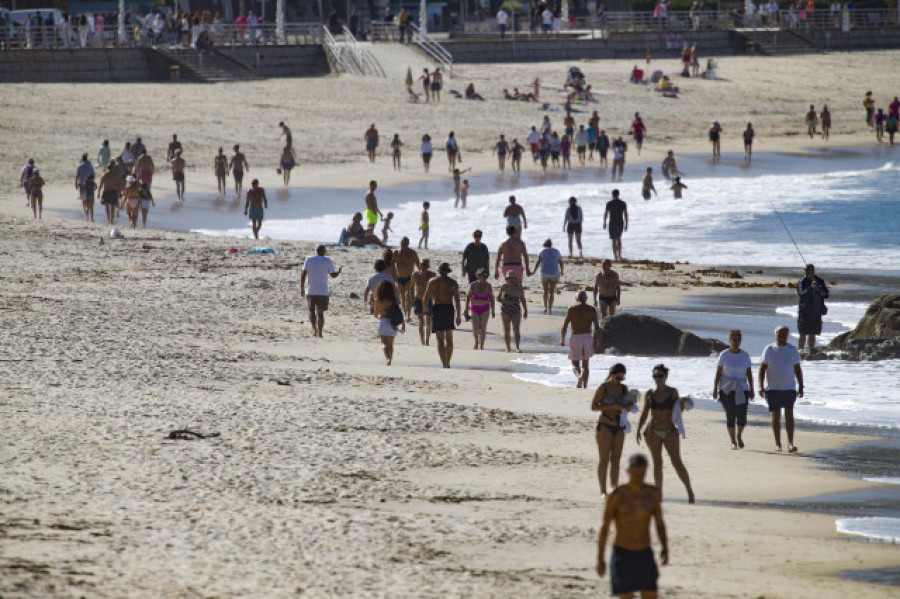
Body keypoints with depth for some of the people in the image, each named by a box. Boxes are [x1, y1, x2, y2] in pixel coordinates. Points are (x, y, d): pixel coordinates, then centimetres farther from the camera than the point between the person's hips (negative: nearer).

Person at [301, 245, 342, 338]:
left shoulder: (309, 259, 2)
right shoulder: (327, 261, 0)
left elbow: (303, 274, -2)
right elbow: (333, 275, 2)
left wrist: (302, 288, 4)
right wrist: (339, 271, 24)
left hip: (310, 291, 1)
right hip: (323, 291, -1)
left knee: (311, 311, 14)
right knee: (320, 313, 4)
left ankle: (314, 329, -4)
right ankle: (319, 333, -1)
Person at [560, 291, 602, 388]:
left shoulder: (571, 309, -1)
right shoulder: (592, 310, 1)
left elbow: (565, 325, -1)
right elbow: (597, 327, -3)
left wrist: (562, 339, 11)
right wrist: (599, 342, 2)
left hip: (575, 337, -2)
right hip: (587, 337, 2)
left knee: (575, 364, 4)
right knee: (585, 365, 16)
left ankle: (579, 376, -28)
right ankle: (584, 386, 11)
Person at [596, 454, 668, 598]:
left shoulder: (653, 493, 0)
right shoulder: (616, 495, -11)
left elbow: (660, 524, 8)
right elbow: (604, 527, -6)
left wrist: (665, 548, -8)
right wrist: (600, 559, -7)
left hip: (645, 557, 3)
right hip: (622, 555, -3)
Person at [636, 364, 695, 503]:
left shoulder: (673, 392, 0)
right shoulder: (649, 394, 4)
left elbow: (678, 412, 5)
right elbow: (645, 413, 11)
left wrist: (683, 403, -14)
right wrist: (638, 430, 5)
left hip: (670, 431, -2)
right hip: (653, 432, 2)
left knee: (677, 462, -7)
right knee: (657, 463, 2)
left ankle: (689, 490, 1)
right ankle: (658, 492, 9)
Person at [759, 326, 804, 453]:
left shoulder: (792, 350, 4)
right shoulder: (769, 350, 2)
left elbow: (798, 370, 8)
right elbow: (762, 369, 2)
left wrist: (801, 387, 4)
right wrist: (761, 386, -8)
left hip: (789, 389, 0)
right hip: (773, 389, 0)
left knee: (789, 415, -11)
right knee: (776, 416, 4)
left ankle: (791, 443, -16)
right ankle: (777, 444, 12)